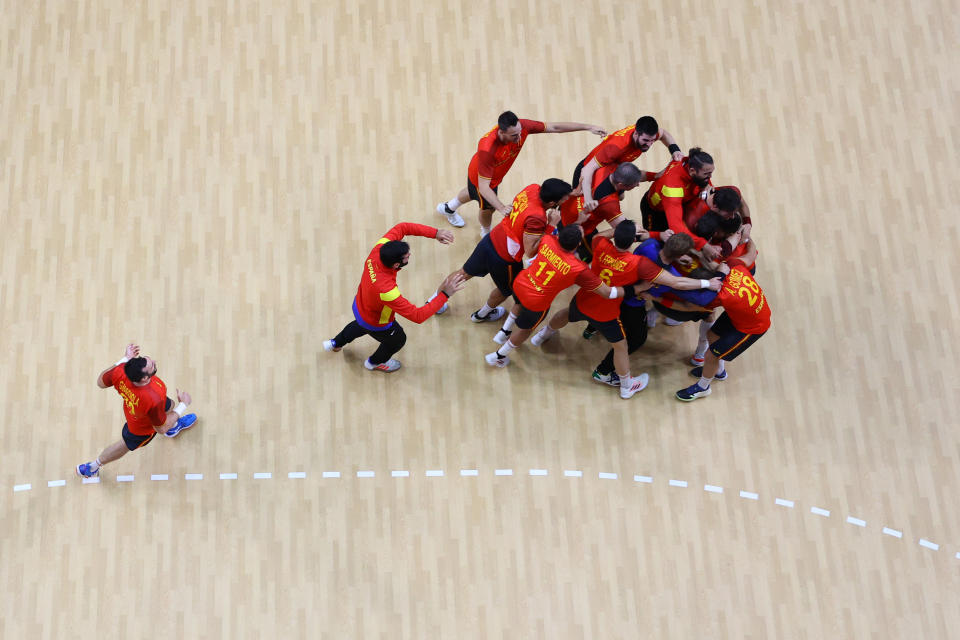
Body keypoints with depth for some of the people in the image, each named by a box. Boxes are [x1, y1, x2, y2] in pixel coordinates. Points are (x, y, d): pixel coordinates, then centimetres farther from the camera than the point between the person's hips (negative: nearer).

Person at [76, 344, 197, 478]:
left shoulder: (120, 371, -40)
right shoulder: (154, 400, -51)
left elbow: (100, 382, -14)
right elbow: (161, 428, -29)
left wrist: (125, 359, -13)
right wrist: (183, 405, -20)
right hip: (143, 429, -5)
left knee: (169, 405, 32)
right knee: (125, 445, 27)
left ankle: (173, 427, 69)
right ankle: (92, 467, 50)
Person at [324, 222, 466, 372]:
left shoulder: (379, 249, -33)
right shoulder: (386, 290, -50)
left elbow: (402, 228, -20)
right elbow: (418, 316, -44)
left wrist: (436, 233, -30)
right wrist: (445, 294, -47)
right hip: (375, 323, -6)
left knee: (361, 325, 42)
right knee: (398, 339, 28)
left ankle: (335, 343, 68)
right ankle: (374, 362, 58)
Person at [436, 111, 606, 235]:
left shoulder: (521, 127, -34)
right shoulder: (487, 149, -49)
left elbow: (554, 127, -23)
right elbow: (484, 186, -44)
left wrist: (588, 127, -23)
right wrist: (502, 208, -55)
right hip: (480, 178, -6)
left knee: (473, 193, 35)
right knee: (488, 207, 22)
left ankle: (448, 208, 68)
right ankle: (486, 234, 59)